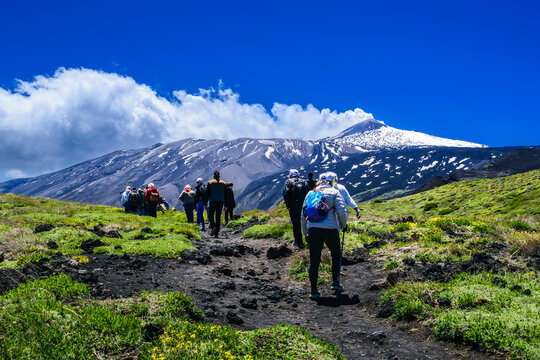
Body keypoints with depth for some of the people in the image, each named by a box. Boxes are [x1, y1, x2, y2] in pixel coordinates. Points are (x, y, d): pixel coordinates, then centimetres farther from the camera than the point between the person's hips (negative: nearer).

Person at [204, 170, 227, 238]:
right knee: (218, 217, 7)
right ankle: (216, 233, 5)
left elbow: (207, 194, -1)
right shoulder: (223, 183, 6)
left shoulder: (210, 183, -1)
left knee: (210, 216, 9)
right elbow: (225, 195, 7)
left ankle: (213, 227, -19)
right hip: (221, 202, 2)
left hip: (213, 202, -2)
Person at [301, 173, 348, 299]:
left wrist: (305, 232, 21)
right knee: (336, 255, 21)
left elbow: (303, 214, 15)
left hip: (313, 229, 2)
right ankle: (335, 283, 21)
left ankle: (314, 290, 7)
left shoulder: (310, 193, 16)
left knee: (314, 260, 6)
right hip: (330, 229, -2)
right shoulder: (333, 192, 6)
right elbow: (341, 211, -5)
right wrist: (343, 225, 12)